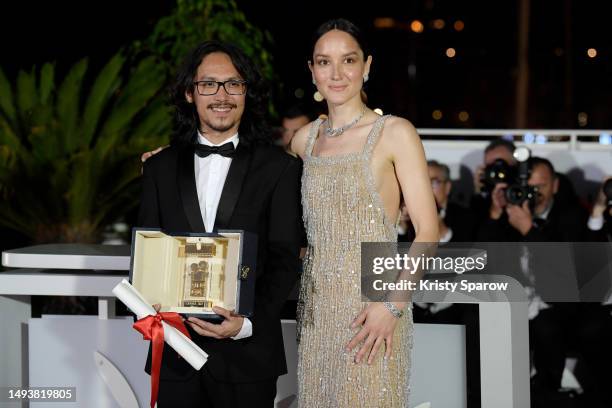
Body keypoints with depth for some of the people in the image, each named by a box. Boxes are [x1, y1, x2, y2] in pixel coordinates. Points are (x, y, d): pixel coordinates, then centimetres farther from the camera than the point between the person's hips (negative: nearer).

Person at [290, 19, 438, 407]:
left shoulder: (395, 133, -5)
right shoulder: (305, 138, 10)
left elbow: (428, 232, -8)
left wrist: (392, 305, -17)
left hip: (375, 310, -5)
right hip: (316, 305, 5)